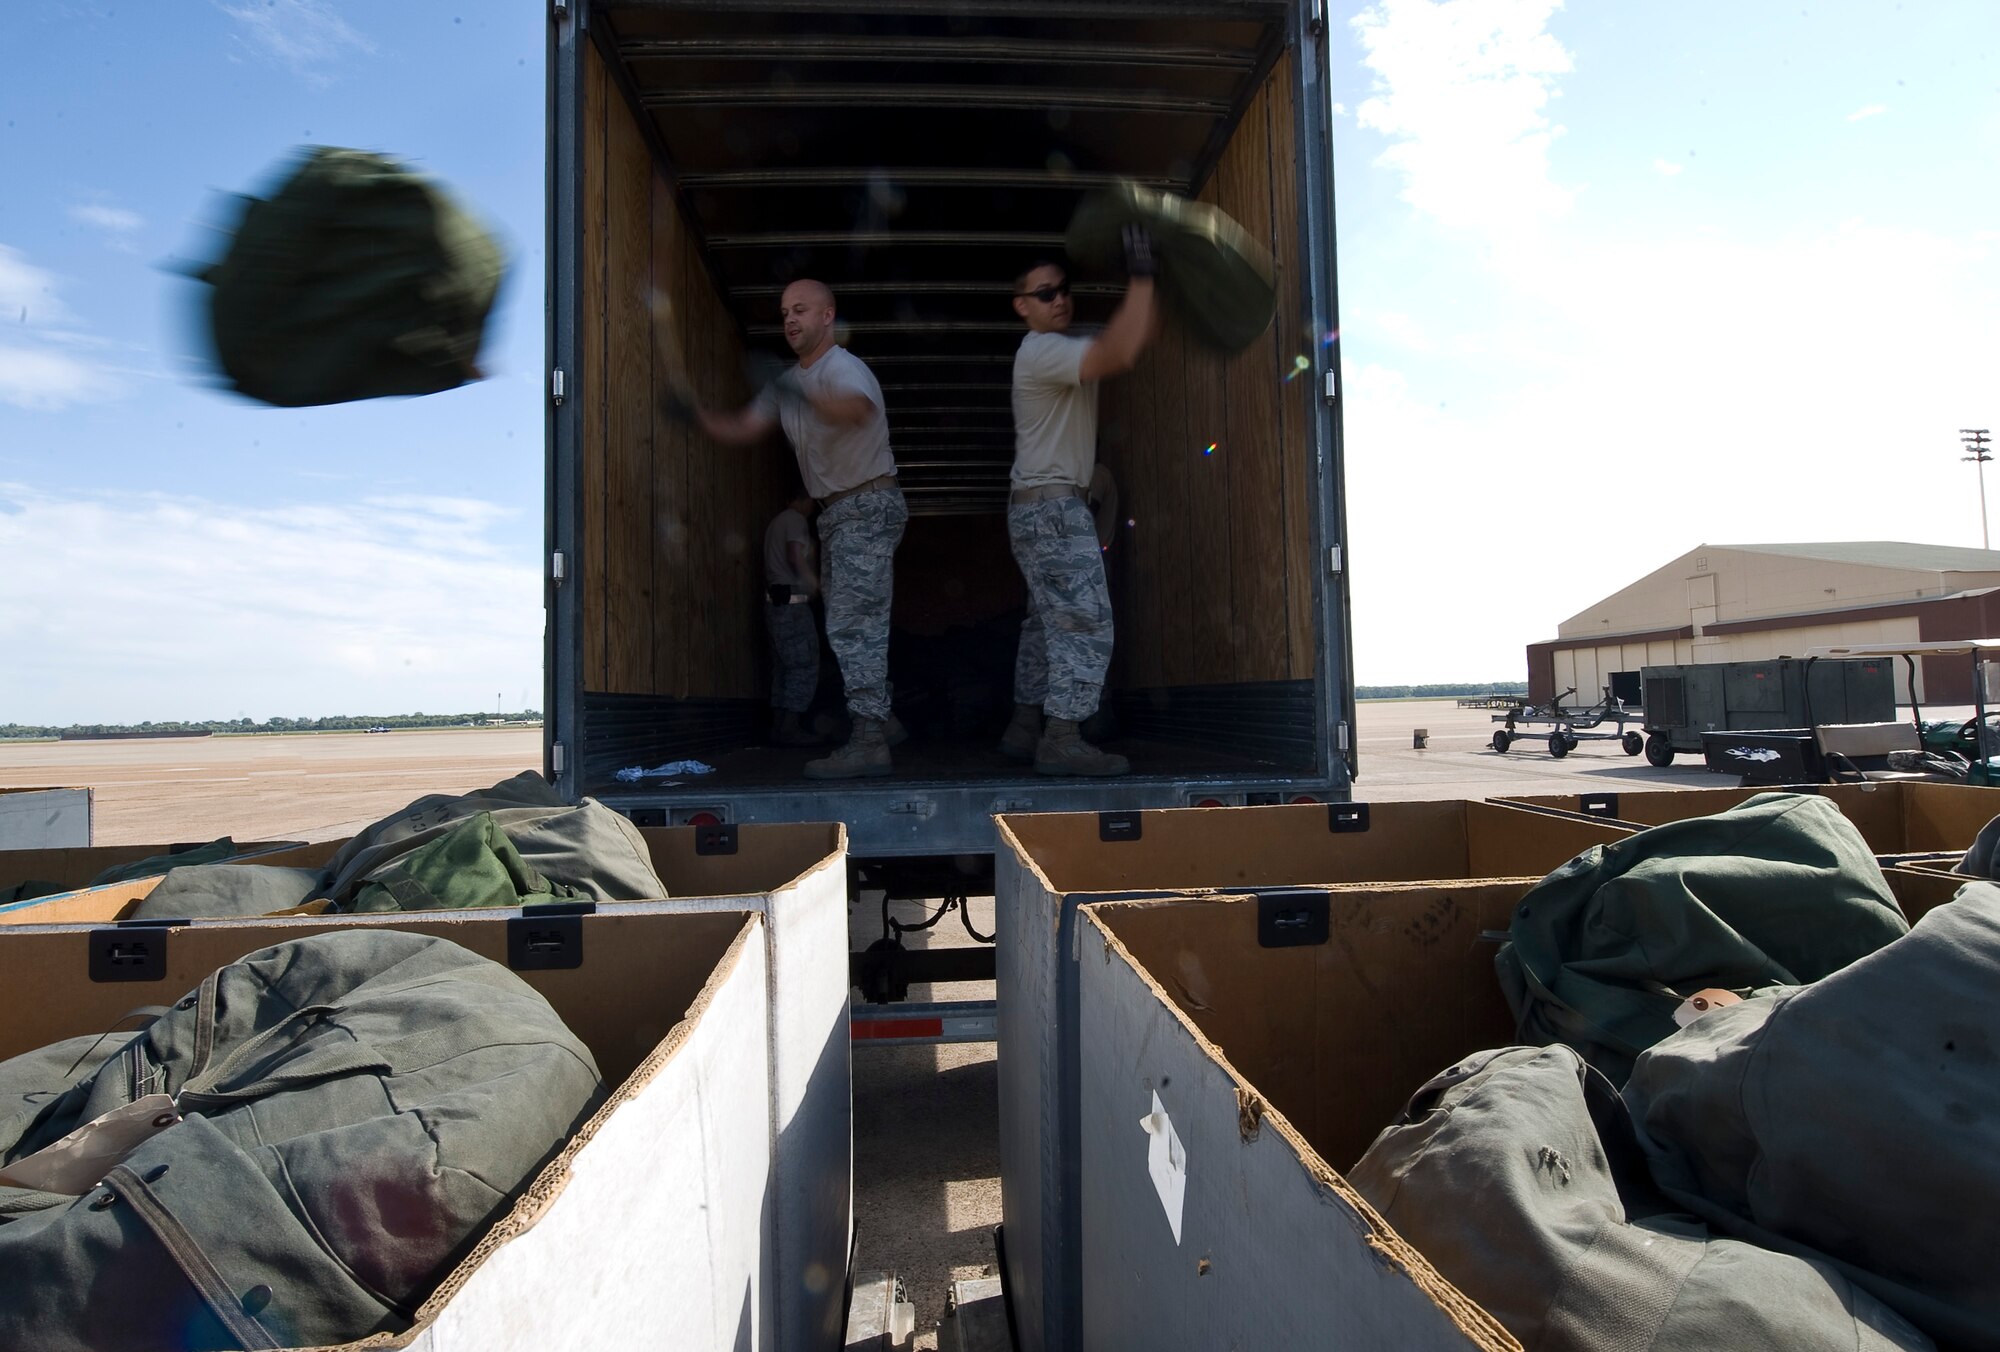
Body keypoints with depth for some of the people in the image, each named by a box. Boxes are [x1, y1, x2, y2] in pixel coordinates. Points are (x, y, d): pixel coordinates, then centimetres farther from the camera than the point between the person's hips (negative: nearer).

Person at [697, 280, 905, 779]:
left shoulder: (842, 368, -13)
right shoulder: (790, 382, 16)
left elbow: (858, 409, -36)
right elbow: (742, 429, 15)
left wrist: (802, 397, -50)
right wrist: (695, 414, -1)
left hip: (869, 505, -10)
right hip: (836, 513, 10)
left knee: (853, 625, -16)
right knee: (852, 626, 9)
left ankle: (868, 741, -17)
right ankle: (875, 728, 16)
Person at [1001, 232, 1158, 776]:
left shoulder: (1065, 347, 18)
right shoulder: (1042, 350, -14)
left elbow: (1136, 338, 14)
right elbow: (1123, 353, -28)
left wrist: (1145, 279, 3)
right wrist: (1142, 276, -22)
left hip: (1039, 507, 11)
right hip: (1053, 507, -11)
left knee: (1048, 622, 12)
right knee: (1086, 624, -13)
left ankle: (1025, 728, 17)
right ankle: (1061, 739, -13)